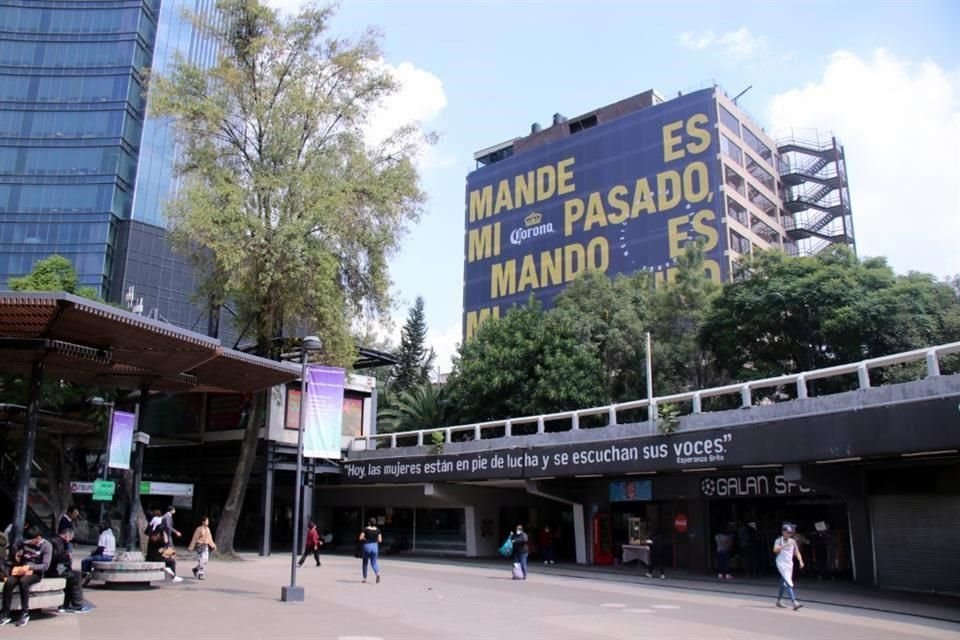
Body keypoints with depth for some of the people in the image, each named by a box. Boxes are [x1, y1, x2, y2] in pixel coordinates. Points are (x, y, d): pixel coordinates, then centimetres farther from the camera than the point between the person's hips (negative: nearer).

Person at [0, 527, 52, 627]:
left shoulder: (46, 546, -8)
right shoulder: (25, 543, 8)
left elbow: (45, 566, -15)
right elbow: (16, 552, 29)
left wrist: (29, 567, -26)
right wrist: (16, 554, 5)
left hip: (36, 573, -5)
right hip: (22, 570, 5)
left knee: (23, 581, -37)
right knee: (8, 582, -28)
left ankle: (25, 613, -27)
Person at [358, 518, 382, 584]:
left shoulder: (365, 529, -7)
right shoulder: (377, 530, 0)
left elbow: (360, 538, -11)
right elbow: (380, 540, -2)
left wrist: (366, 539, 8)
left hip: (367, 546, -2)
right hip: (375, 546, 2)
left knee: (365, 562, 15)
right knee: (374, 562, 11)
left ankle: (365, 578, 16)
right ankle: (377, 573, -17)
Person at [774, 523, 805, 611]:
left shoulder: (793, 541, 7)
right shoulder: (779, 541, -7)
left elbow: (797, 552, 7)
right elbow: (775, 550, -25)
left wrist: (800, 561, -10)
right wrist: (786, 545, -34)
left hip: (790, 565, 6)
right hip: (781, 564, -6)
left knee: (784, 583, 15)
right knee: (789, 583, -17)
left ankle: (779, 601, 30)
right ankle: (794, 603, -26)